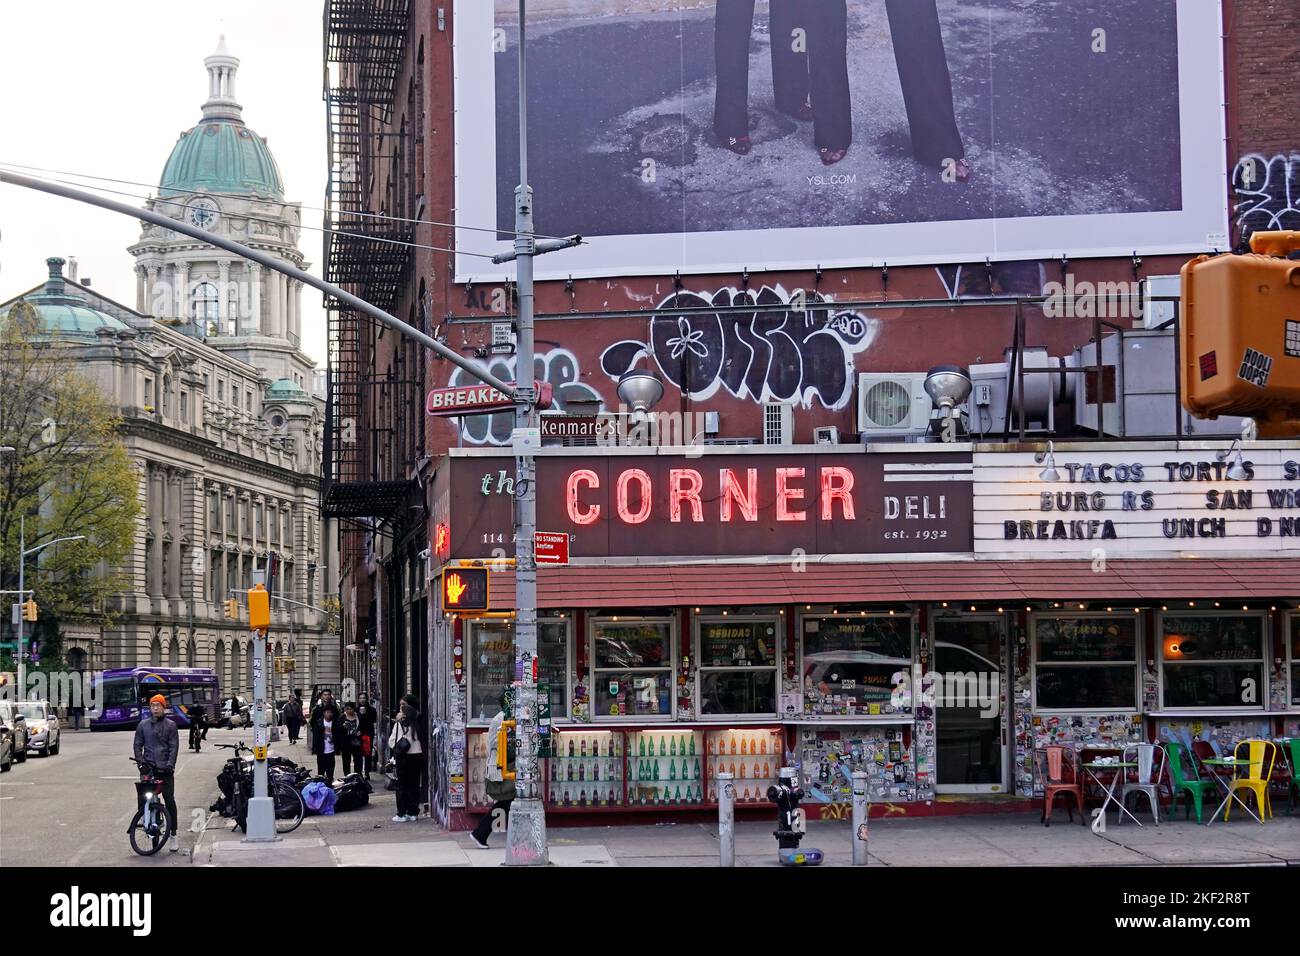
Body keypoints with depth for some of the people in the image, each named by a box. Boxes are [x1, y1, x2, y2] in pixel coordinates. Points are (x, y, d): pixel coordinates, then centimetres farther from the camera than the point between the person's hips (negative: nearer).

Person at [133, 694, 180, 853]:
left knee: (169, 800, -3)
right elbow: (137, 745, 8)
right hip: (148, 767, 2)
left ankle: (173, 834, 1)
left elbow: (174, 746, 0)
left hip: (165, 768, -2)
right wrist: (141, 762, -6)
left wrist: (170, 764, -12)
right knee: (143, 798, -9)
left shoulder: (170, 725, 4)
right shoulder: (143, 725, 10)